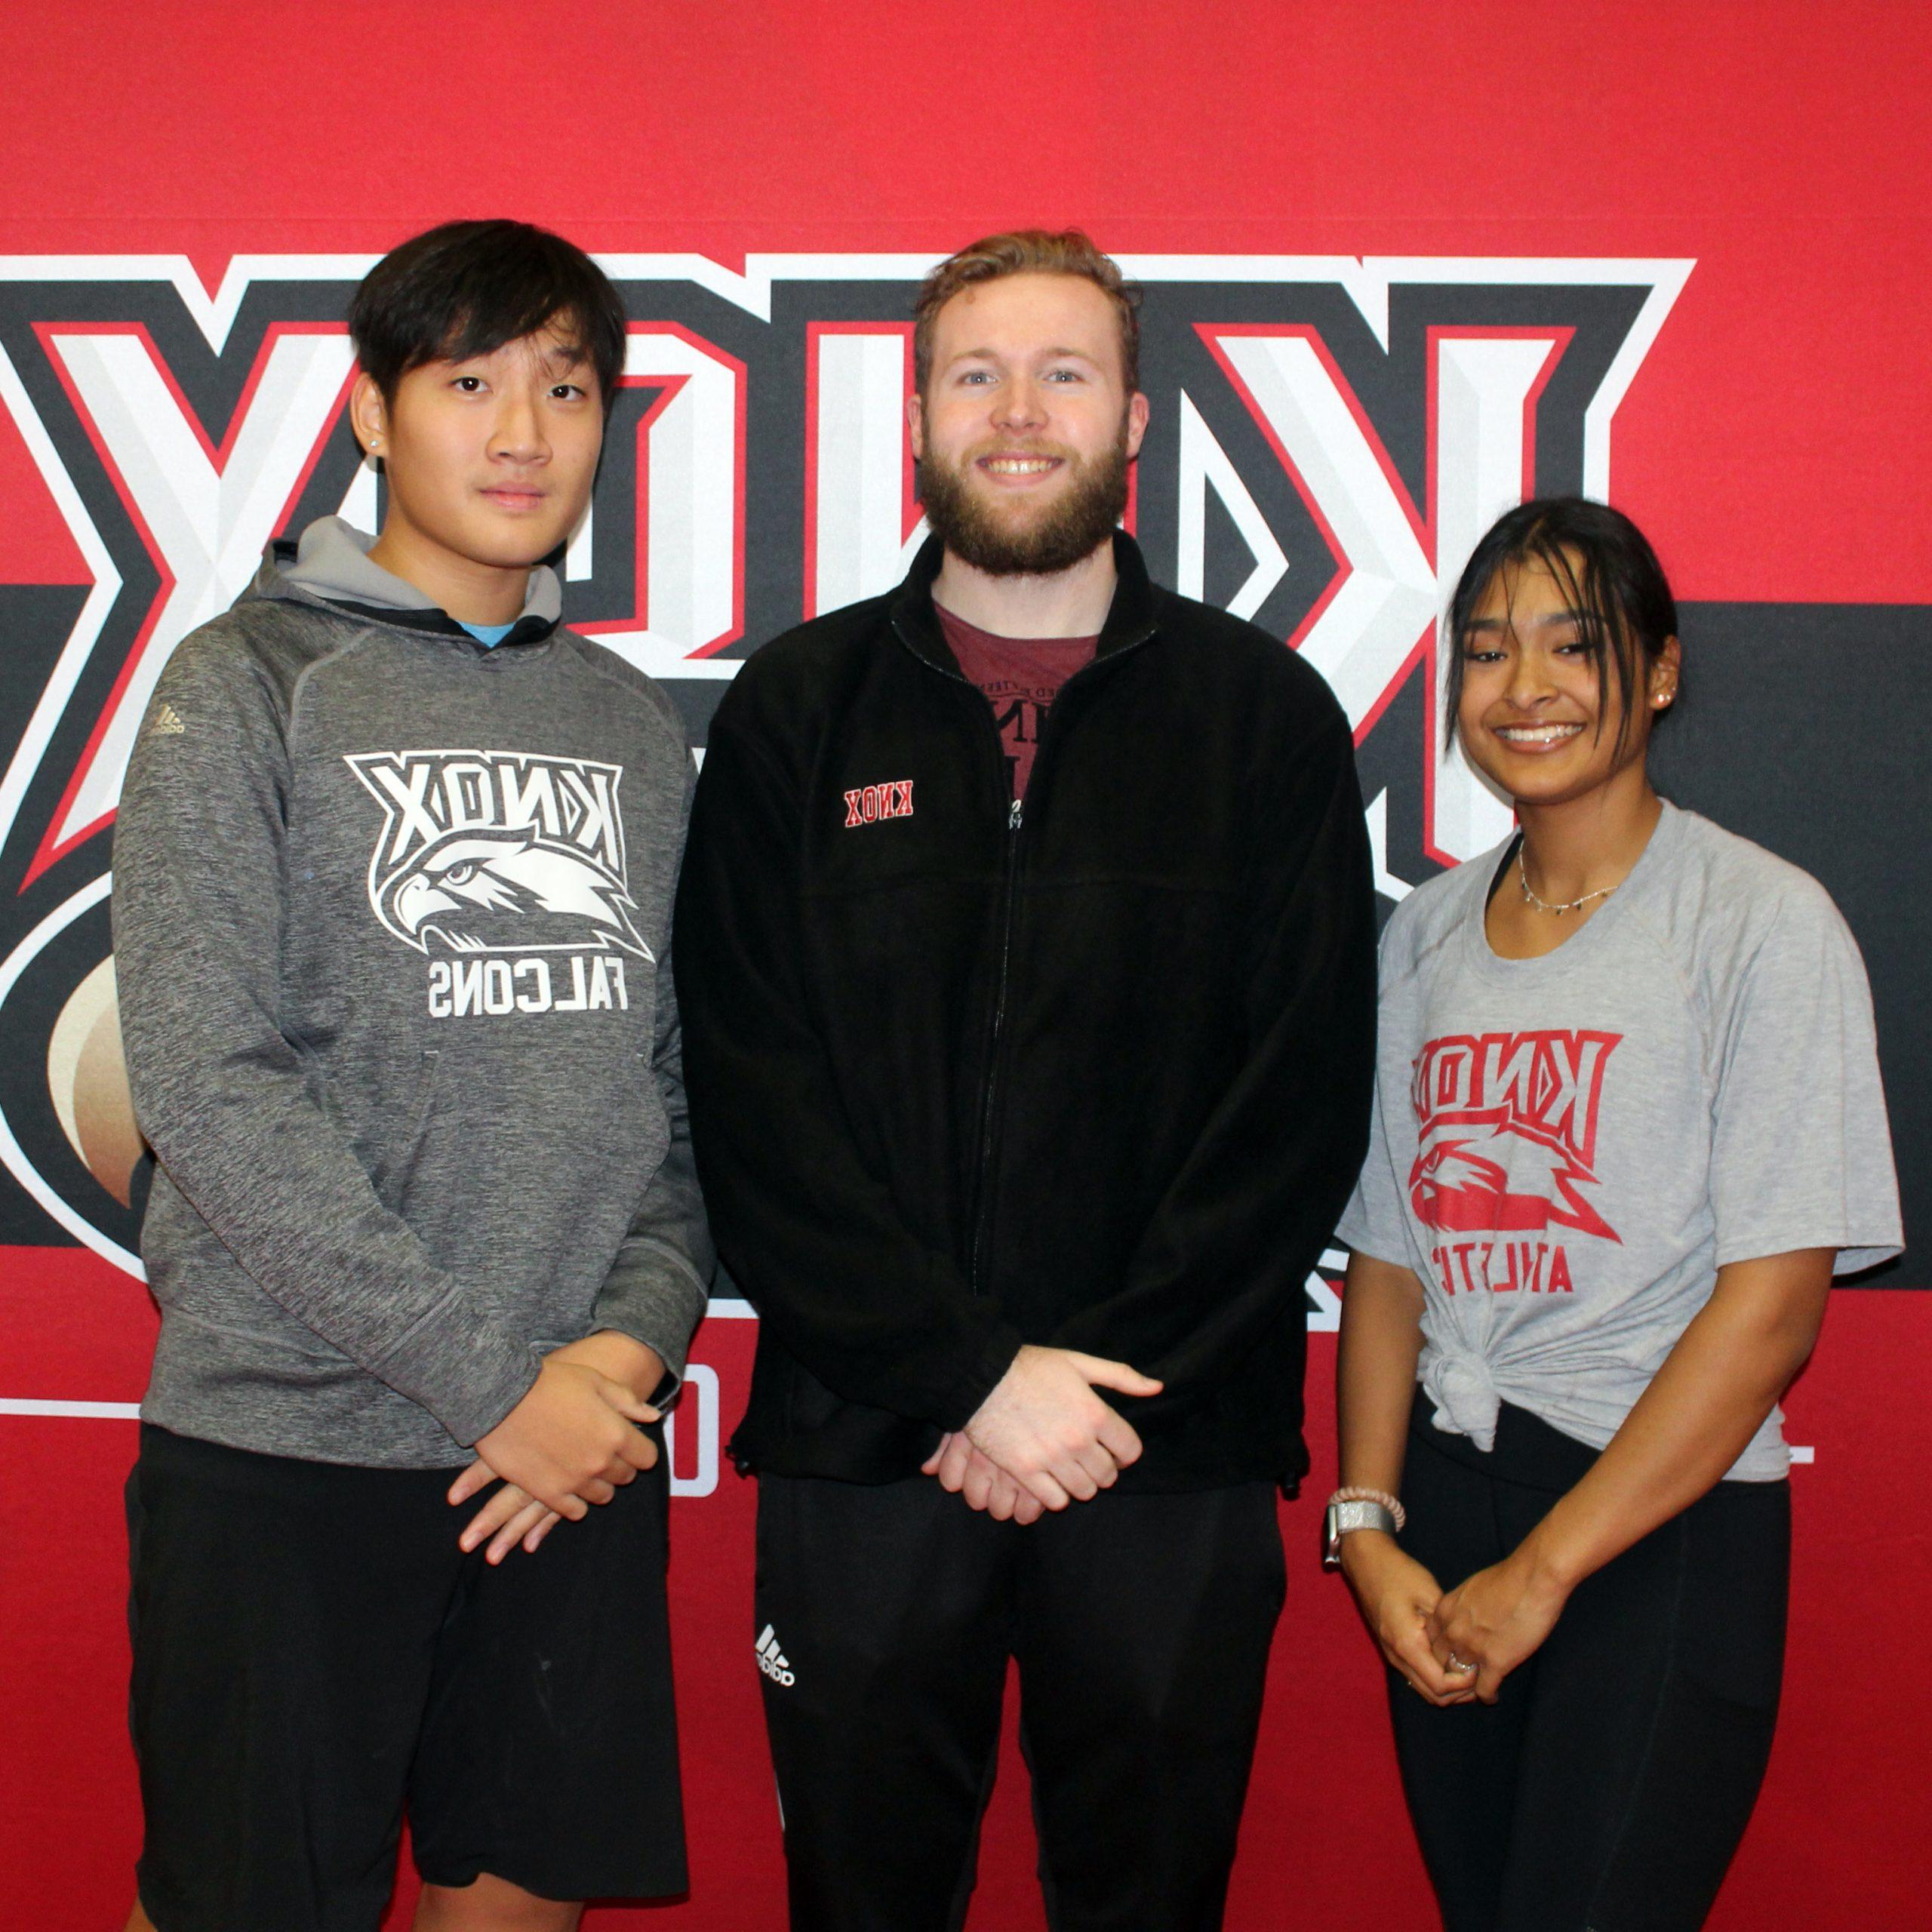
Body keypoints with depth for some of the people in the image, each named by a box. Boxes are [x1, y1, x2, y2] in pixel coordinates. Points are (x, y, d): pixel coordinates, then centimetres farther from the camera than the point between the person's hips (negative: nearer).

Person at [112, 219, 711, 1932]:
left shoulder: (634, 722, 12)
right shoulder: (251, 684, -3)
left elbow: (688, 1084, 10)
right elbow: (207, 1087, -13)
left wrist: (635, 1339, -7)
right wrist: (490, 1380, -15)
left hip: (582, 1453, 4)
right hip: (286, 1450, -4)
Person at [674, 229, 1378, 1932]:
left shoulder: (1270, 717, 4)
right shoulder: (796, 713, 4)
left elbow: (1305, 1107, -2)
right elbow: (752, 1105, -3)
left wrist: (1105, 1380, -11)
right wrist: (969, 1374, -12)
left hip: (1176, 1462, 0)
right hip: (859, 1455, 0)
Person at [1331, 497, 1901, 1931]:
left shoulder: (1767, 923, -8)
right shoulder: (1425, 935, 9)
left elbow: (1771, 1308, -13)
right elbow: (1390, 1257, 10)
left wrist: (1543, 1570, -12)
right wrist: (1368, 1525, -3)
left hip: (1664, 1514, -5)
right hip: (1442, 1501, 5)